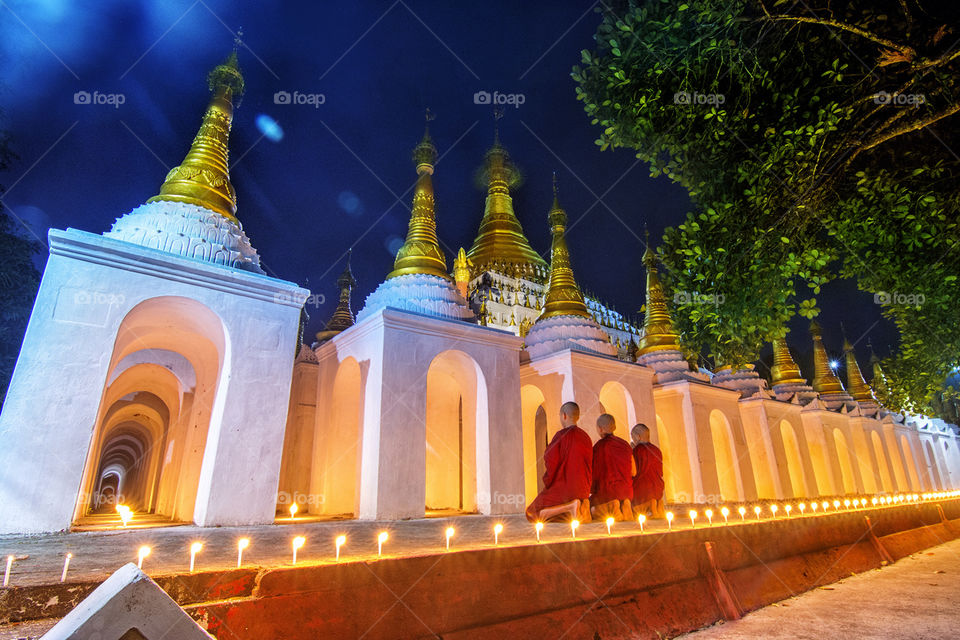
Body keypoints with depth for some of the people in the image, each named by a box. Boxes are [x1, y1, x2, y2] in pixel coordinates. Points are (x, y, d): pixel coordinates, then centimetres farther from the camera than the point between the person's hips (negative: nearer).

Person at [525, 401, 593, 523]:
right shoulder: (586, 437, 5)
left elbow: (552, 462, -18)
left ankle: (571, 506, -17)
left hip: (562, 488, -7)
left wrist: (547, 484, -3)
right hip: (582, 489, 7)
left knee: (533, 515, -1)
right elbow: (589, 466, 11)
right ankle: (583, 507, 1)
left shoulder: (562, 435, -15)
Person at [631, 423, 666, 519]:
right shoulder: (656, 450, 7)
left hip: (642, 490, -7)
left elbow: (634, 472, -13)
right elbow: (660, 472, 15)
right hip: (657, 489, 7)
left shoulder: (638, 449, -14)